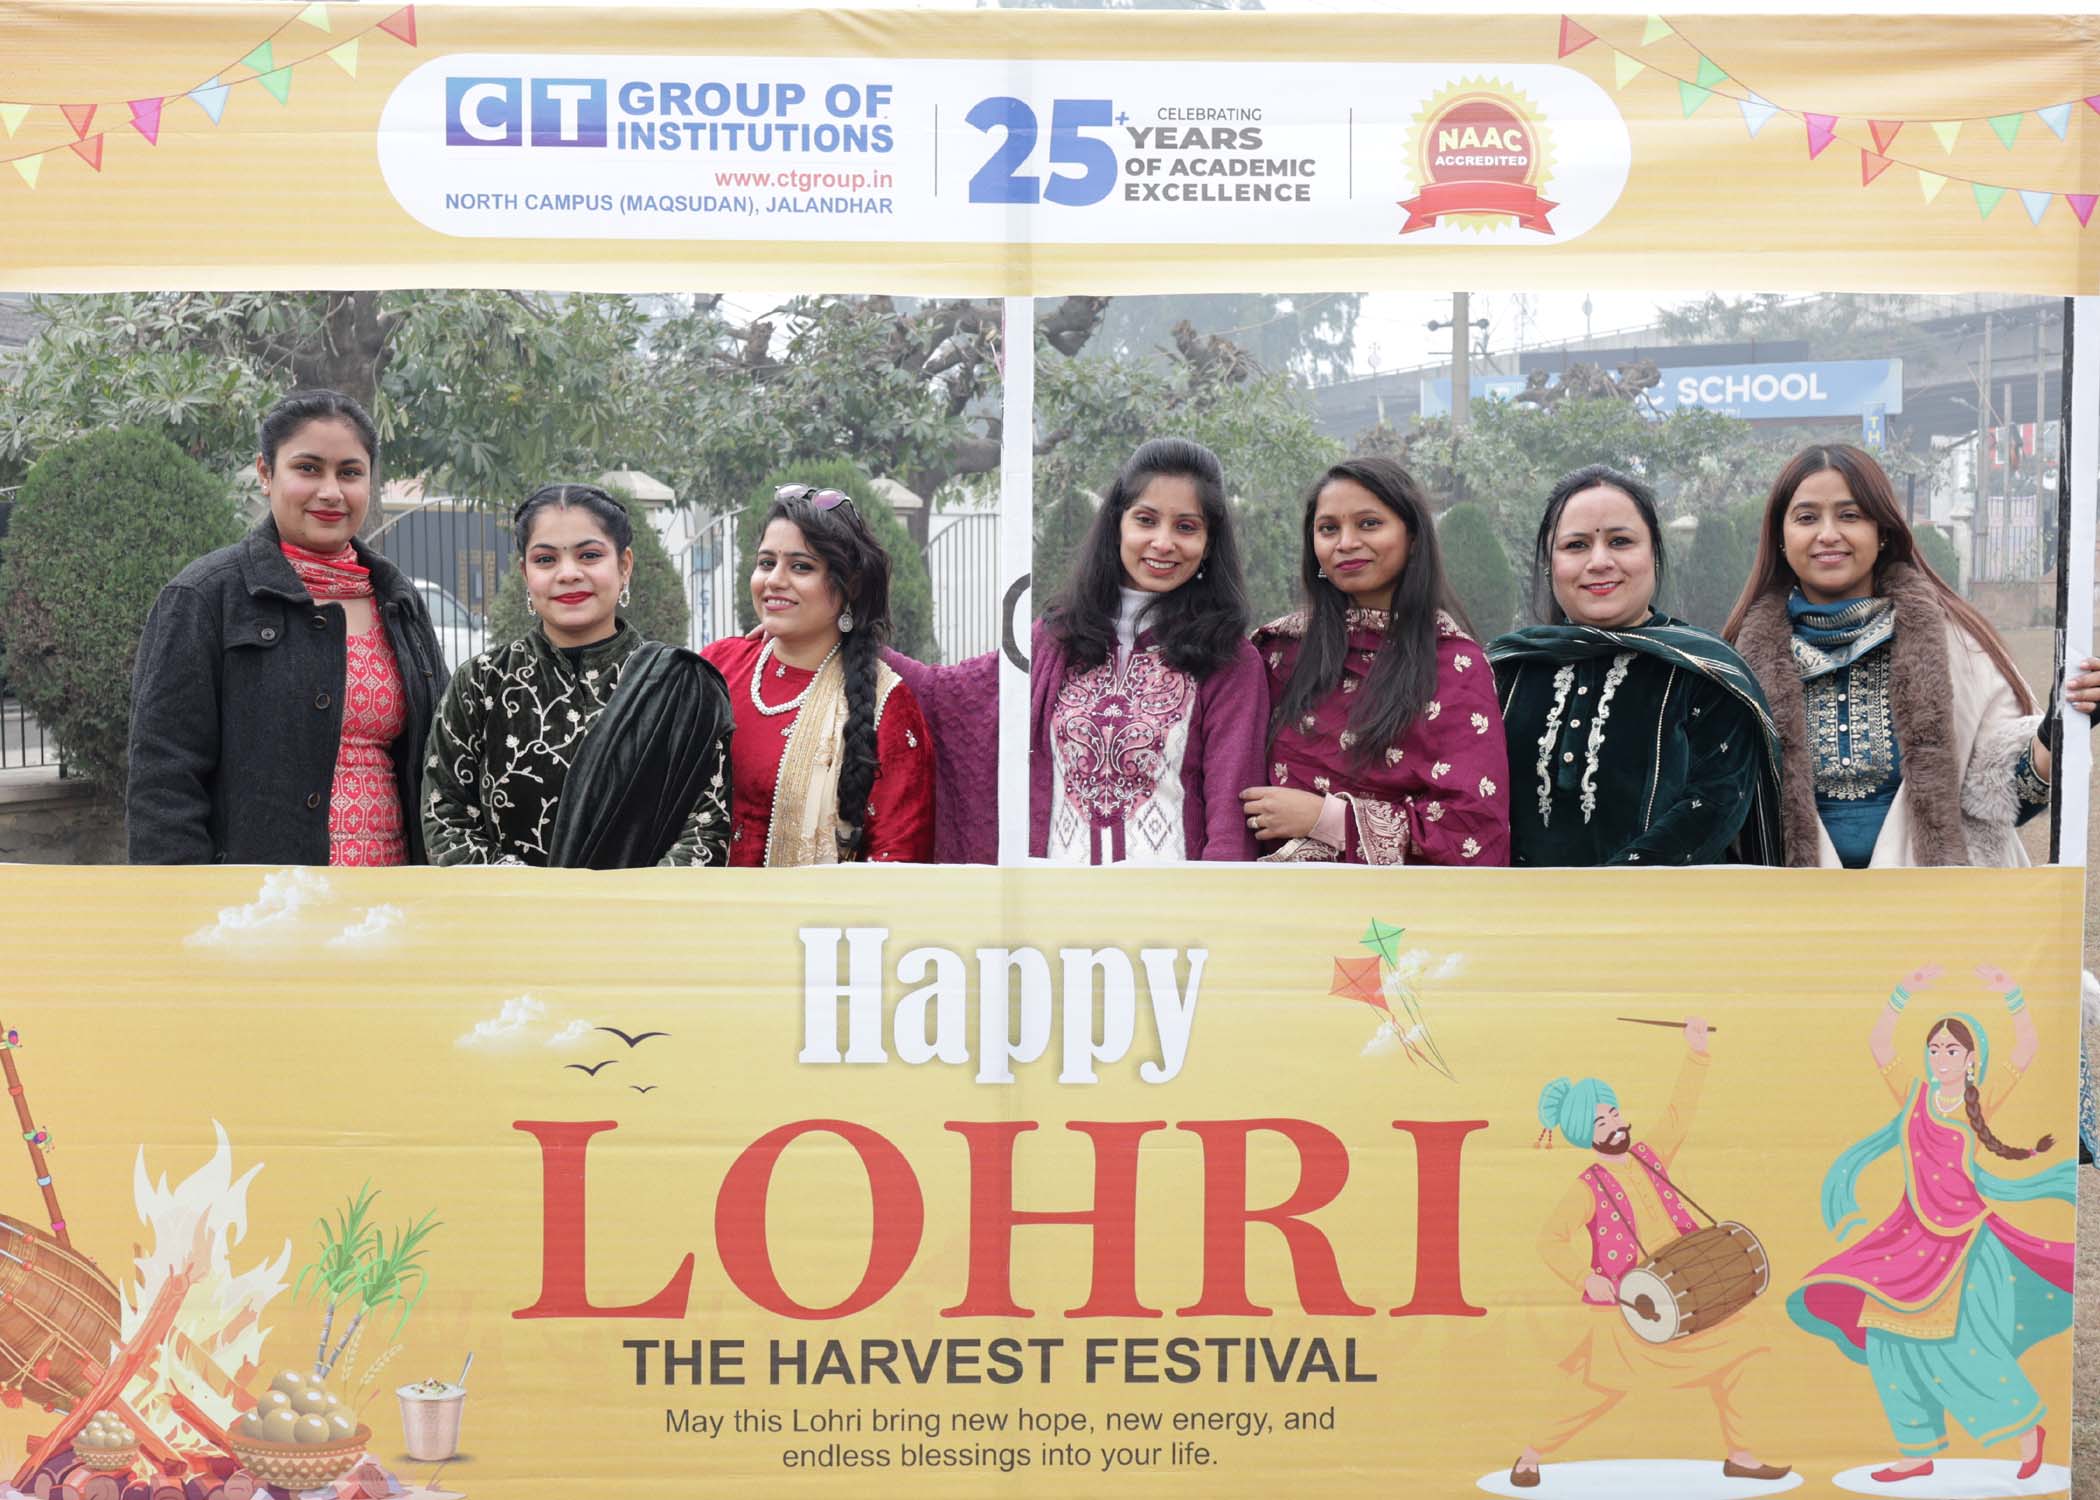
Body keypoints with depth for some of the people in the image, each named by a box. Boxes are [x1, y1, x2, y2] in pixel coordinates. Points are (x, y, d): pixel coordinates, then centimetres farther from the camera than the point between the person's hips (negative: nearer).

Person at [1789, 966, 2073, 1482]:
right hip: (1914, 1235, 4)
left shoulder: (1980, 1104, -2)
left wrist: (2011, 996, -23)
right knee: (1888, 1335, -2)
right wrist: (1904, 993, -15)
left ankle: (2028, 1427, 17)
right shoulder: (1914, 1097, 5)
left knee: (1968, 1346, -9)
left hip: (1967, 1236, -3)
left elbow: (2026, 1050, -12)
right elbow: (1879, 1043, -4)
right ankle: (1919, 1451, 10)